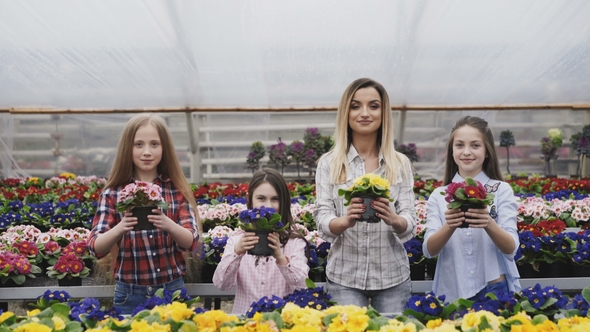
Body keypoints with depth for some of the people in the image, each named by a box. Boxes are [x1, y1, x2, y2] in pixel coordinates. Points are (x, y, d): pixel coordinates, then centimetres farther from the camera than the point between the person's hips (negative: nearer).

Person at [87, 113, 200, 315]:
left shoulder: (177, 189, -3)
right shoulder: (113, 192, -4)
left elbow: (190, 242, -9)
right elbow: (96, 247, -10)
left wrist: (169, 225, -30)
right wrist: (119, 229, -30)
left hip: (171, 289, 1)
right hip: (130, 294, 0)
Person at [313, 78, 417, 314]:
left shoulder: (400, 164, 2)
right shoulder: (329, 163, -1)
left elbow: (410, 225, -2)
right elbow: (323, 221, -5)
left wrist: (394, 220, -25)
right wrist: (345, 221, -27)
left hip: (393, 277, 1)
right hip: (344, 278, -1)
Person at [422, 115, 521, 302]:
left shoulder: (502, 190, -3)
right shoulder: (438, 196, 0)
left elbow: (511, 248, -11)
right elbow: (429, 250, -10)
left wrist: (489, 223, -31)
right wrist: (449, 226, -29)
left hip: (495, 291, -1)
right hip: (452, 294, 1)